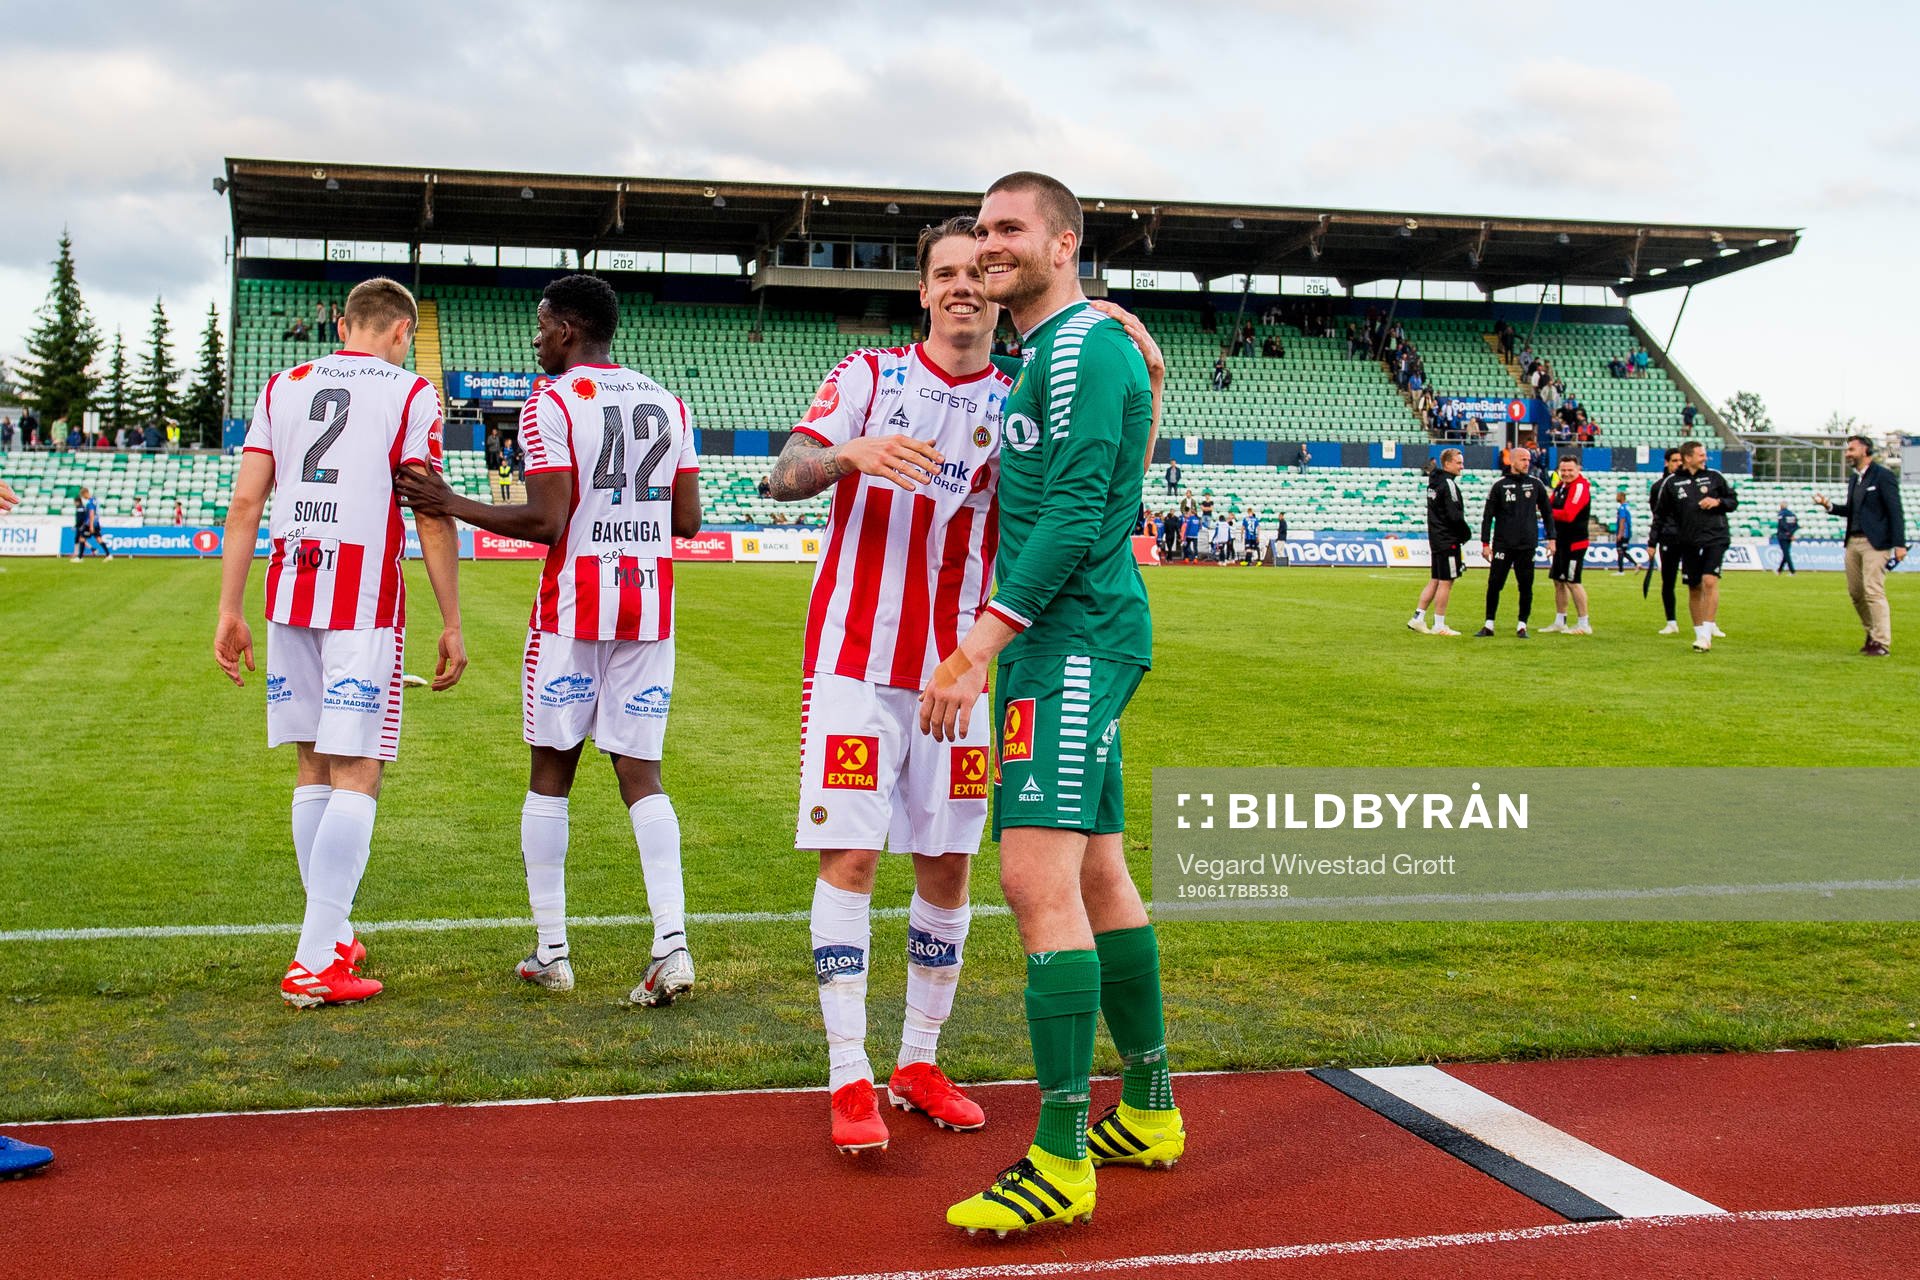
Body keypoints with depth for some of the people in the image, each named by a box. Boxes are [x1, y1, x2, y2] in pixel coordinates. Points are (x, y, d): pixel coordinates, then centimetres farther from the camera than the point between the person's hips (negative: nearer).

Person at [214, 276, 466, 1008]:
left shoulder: (283, 387, 12)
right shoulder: (410, 395, -1)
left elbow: (245, 503, 7)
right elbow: (432, 517, -7)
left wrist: (229, 610, 9)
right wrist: (452, 625, -3)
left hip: (291, 591, 5)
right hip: (365, 598, -5)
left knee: (314, 767, 14)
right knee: (356, 775, -3)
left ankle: (333, 938, 23)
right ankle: (314, 963, -6)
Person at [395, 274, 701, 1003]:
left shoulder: (551, 404, -8)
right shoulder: (668, 404, 10)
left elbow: (546, 522, -15)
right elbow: (687, 520, 9)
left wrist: (453, 507, -6)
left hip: (574, 609, -4)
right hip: (650, 609, 5)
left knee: (550, 773, 8)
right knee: (640, 775, 5)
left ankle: (550, 952, 14)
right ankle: (671, 944, -8)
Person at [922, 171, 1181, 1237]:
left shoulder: (1079, 345, -11)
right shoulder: (1052, 354, 21)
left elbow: (1076, 513, -19)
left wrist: (980, 644, -21)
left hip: (1073, 639, -11)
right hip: (1073, 639, 11)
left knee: (1038, 877, -15)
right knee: (1097, 874, 15)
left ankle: (1059, 1161, -11)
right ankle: (1147, 1111, 26)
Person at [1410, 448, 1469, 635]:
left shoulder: (1433, 482, 14)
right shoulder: (1448, 483, -15)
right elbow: (1455, 516, -20)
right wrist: (1467, 533, -4)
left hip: (1435, 539, 9)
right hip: (1449, 541, -9)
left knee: (1435, 581, 14)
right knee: (1446, 582, -3)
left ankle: (1418, 618, 13)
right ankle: (1439, 626, 1)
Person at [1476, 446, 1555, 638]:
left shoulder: (1535, 484, 5)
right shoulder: (1499, 485, 0)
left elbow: (1547, 512, 13)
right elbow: (1488, 515, 2)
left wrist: (1551, 538, 7)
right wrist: (1485, 543, -2)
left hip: (1527, 545, 1)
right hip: (1502, 544, -1)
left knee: (1526, 586, 3)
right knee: (1494, 584, -2)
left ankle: (1522, 626, 13)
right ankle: (1489, 625, 7)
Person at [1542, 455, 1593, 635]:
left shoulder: (1580, 487, -16)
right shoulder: (1560, 486, 11)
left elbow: (1568, 515, -26)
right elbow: (1553, 507, 14)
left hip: (1574, 543, -9)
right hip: (1561, 542, 9)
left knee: (1572, 581, -7)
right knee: (1558, 580, 14)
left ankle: (1584, 624, 0)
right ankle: (1559, 622, 25)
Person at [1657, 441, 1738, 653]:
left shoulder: (1714, 476, 4)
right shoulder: (1672, 483, 2)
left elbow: (1734, 500, 13)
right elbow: (1662, 512, 9)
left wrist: (1718, 502, -7)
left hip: (1715, 538, -1)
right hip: (1689, 543, 1)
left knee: (1710, 581, -16)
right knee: (1694, 589, 7)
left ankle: (1707, 633, -15)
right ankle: (1700, 632, 20)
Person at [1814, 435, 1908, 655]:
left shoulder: (1883, 476, -7)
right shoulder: (1854, 479, 17)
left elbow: (1895, 511, -10)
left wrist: (1899, 544, -15)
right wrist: (1829, 506, 4)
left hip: (1875, 542, -8)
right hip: (1853, 541, 8)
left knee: (1873, 591, -11)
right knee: (1856, 592, 10)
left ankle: (1882, 642, -6)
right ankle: (1872, 634, 25)